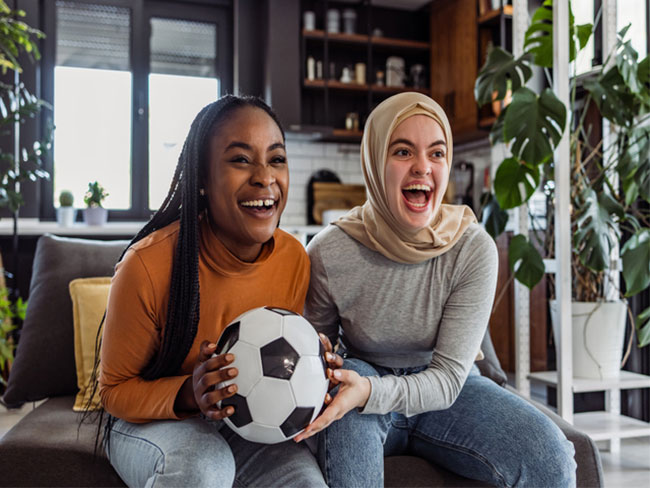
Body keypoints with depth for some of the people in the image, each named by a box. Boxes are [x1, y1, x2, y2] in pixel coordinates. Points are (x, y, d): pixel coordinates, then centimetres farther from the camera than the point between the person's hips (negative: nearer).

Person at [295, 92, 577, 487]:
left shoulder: (474, 249, -17)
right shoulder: (330, 254, -17)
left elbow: (448, 378, -19)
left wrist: (370, 392, -38)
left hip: (445, 392, 1)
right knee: (345, 395, -35)